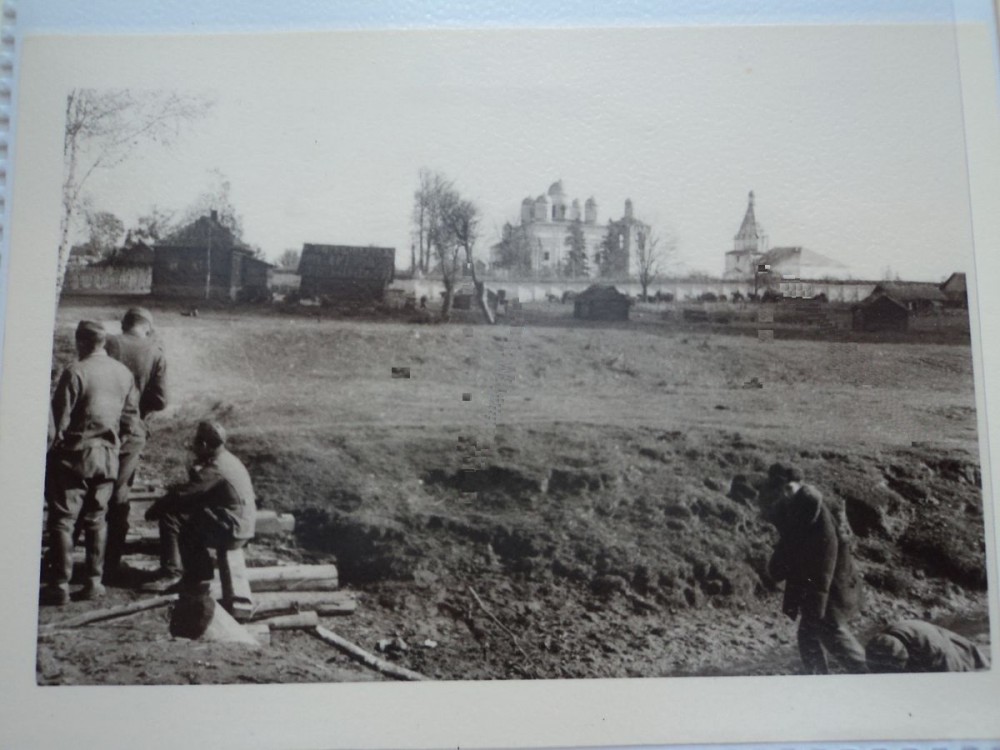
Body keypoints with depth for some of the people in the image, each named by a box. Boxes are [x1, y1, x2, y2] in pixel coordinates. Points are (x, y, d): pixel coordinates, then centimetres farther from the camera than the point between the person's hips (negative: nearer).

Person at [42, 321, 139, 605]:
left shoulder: (75, 372, -14)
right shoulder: (124, 373, 5)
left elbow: (59, 416, -13)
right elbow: (131, 416, 9)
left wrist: (54, 440, 2)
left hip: (75, 455, -5)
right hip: (108, 457, 5)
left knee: (63, 520, 2)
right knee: (96, 520, 13)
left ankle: (60, 585, 3)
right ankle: (94, 581, 15)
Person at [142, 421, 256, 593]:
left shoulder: (215, 469, -19)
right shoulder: (228, 460, 12)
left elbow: (181, 494, -18)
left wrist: (153, 511, -4)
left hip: (231, 530, -10)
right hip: (242, 526, 10)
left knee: (170, 517, -11)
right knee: (187, 519, 23)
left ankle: (171, 574, -9)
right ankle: (200, 572, 26)